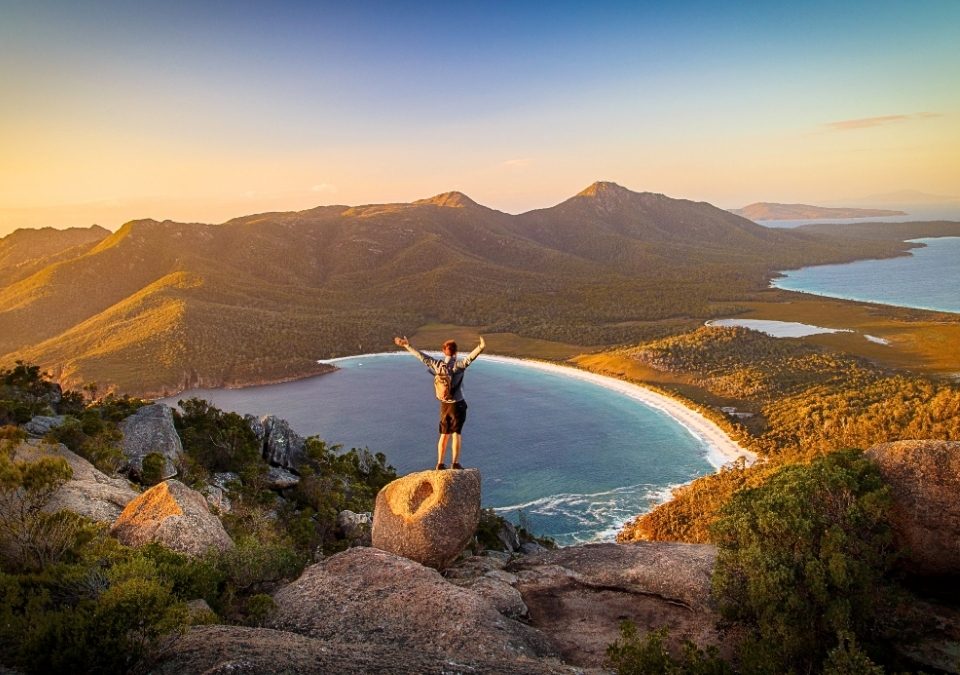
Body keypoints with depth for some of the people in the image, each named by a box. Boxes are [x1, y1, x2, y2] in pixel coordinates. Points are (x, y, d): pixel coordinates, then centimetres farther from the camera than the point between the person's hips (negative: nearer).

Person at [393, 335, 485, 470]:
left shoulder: (437, 364, -2)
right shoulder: (458, 365, -15)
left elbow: (422, 356, 6)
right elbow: (469, 358, -33)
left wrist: (407, 346, 16)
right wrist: (480, 348, -46)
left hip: (444, 404, 5)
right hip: (457, 404, -5)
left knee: (444, 435, 14)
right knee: (456, 434, 0)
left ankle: (440, 464, 17)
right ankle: (455, 463, -5)